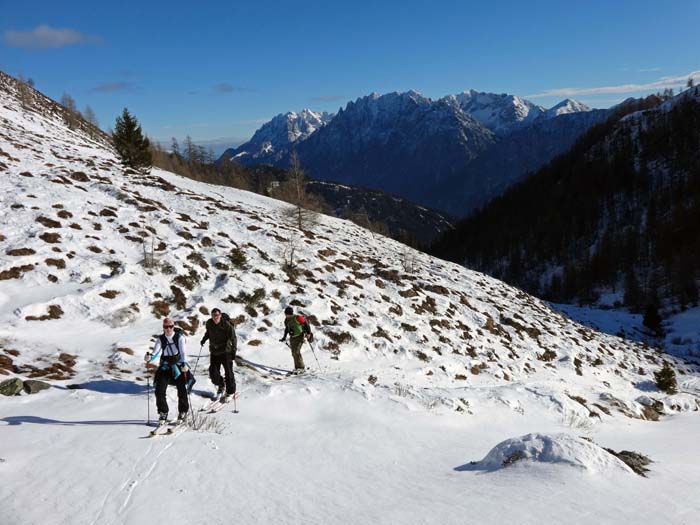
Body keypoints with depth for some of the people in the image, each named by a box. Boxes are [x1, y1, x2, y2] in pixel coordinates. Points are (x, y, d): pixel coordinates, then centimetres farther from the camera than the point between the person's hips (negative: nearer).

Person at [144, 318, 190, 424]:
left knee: (182, 390, -3)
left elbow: (183, 352, -12)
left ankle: (182, 412, 17)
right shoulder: (160, 339, 1)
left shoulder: (179, 337, -5)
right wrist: (150, 357, -33)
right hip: (165, 367, 2)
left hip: (178, 366, -2)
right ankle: (163, 413, 8)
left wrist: (184, 364, -27)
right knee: (159, 391, -7)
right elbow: (155, 352, -10)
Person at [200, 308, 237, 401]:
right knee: (213, 373, 4)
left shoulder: (227, 325, -17)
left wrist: (233, 350, -19)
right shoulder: (209, 323, -3)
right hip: (214, 352, 4)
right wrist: (204, 339, 6)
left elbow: (233, 338, -13)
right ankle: (221, 386, 32)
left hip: (226, 352, -4)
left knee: (228, 372, 2)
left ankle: (230, 392, 21)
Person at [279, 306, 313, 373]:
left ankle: (301, 367, -8)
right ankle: (297, 367, 16)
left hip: (299, 337, -7)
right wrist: (284, 338, 24)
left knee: (296, 352, -16)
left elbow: (306, 324, -11)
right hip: (292, 338, 7)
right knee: (294, 353, 6)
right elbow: (287, 329, 20)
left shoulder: (297, 318, -19)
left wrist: (308, 333, -14)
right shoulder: (286, 320, 4)